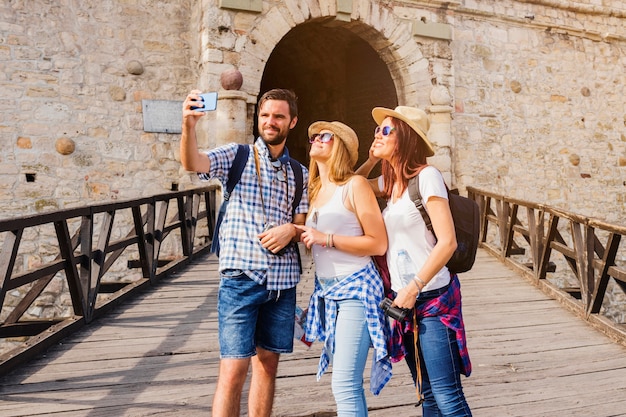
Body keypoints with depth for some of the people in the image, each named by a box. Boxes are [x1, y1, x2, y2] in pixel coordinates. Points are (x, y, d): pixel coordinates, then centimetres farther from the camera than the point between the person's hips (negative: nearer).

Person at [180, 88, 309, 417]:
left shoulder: (300, 174, 11)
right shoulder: (236, 156, 1)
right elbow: (192, 163, -17)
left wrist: (291, 230, -11)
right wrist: (189, 125, -36)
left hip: (282, 280, 4)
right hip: (241, 278, -4)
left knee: (267, 364, 14)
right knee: (234, 369, -5)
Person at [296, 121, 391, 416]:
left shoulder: (355, 185, -9)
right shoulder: (315, 189, 13)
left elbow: (379, 244, -13)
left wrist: (326, 239, -17)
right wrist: (297, 234, 5)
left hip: (355, 289, -7)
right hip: (325, 291, 7)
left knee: (345, 385, -9)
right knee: (345, 383, 14)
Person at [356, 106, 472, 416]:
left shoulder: (427, 176, -14)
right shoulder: (390, 181, 9)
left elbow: (447, 243, -18)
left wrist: (414, 288, -20)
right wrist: (372, 159, 8)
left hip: (433, 299, -8)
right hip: (404, 298, 8)